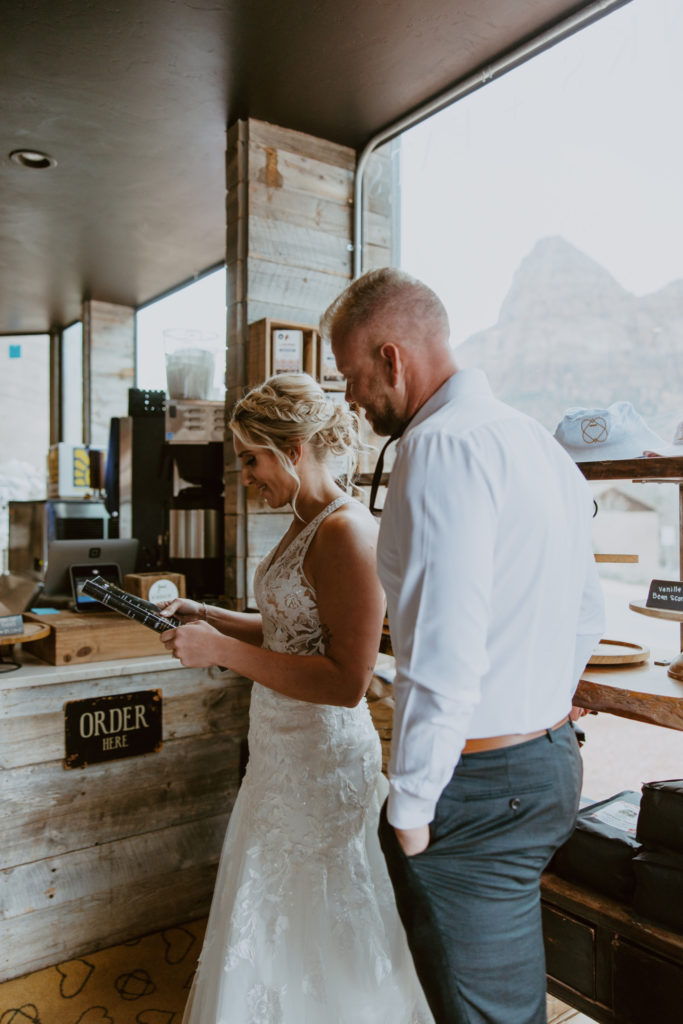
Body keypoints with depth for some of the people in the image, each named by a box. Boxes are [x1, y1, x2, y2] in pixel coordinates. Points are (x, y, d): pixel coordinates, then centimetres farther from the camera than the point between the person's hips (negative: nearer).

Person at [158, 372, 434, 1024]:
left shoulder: (347, 532, -22)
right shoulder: (305, 526, 7)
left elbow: (346, 682, -26)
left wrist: (222, 651, -23)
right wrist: (208, 617, 5)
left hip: (323, 758, -9)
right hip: (281, 751, 9)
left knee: (315, 935, 12)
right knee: (266, 925, 25)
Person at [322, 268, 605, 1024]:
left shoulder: (440, 446, -21)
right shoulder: (538, 441, 10)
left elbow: (444, 657, -27)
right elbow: (586, 616, 16)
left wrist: (410, 805, -15)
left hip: (478, 789, -9)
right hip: (553, 759, 10)